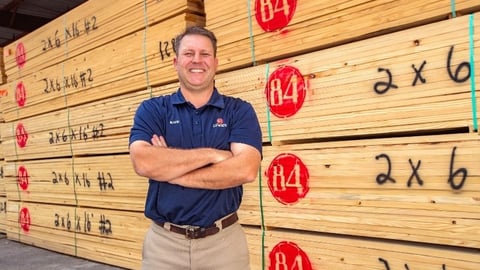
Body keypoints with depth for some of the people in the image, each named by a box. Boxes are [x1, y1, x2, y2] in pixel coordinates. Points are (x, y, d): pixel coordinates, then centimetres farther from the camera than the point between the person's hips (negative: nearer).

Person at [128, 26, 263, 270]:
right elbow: (142, 163, -17)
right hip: (164, 241, 1)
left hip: (224, 240, 0)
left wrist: (168, 170, -15)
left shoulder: (240, 111, -1)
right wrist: (211, 154, -16)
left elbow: (246, 169, -17)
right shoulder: (151, 109, 1)